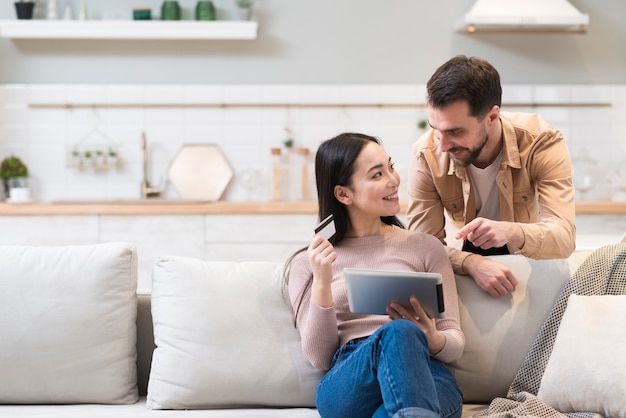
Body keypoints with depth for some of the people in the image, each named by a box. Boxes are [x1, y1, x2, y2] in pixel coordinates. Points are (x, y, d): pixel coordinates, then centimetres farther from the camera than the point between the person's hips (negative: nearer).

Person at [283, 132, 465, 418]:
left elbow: (455, 343, 12)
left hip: (426, 380, 1)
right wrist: (322, 283, -10)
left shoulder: (425, 247, 18)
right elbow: (320, 358, 5)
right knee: (397, 332, -37)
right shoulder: (307, 264, 15)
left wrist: (433, 339, -13)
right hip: (346, 387, 0)